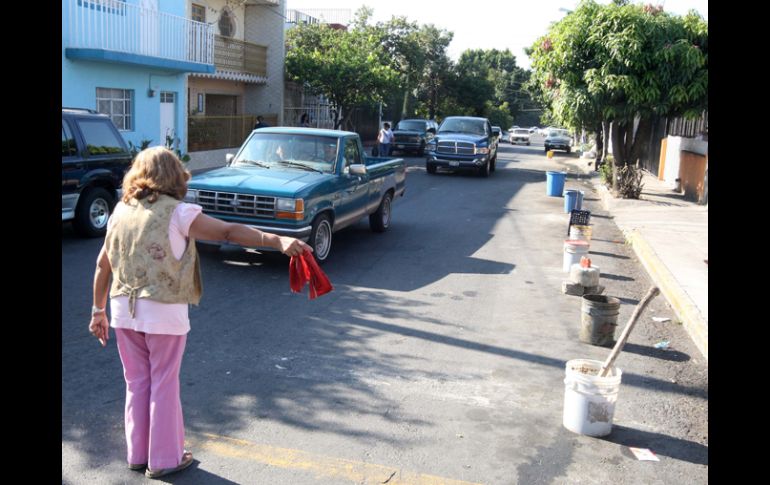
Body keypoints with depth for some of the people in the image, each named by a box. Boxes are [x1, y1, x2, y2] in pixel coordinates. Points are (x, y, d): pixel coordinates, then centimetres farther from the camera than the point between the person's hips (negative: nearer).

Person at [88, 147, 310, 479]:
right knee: (164, 386, 9)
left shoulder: (121, 210, 6)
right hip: (164, 313, -5)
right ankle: (164, 459, 21)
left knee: (136, 383, 18)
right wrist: (277, 240, -31)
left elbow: (103, 265, 10)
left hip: (124, 310, 6)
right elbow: (229, 232, -24)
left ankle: (137, 454, 31)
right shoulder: (176, 212, -12)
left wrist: (98, 310, 18)